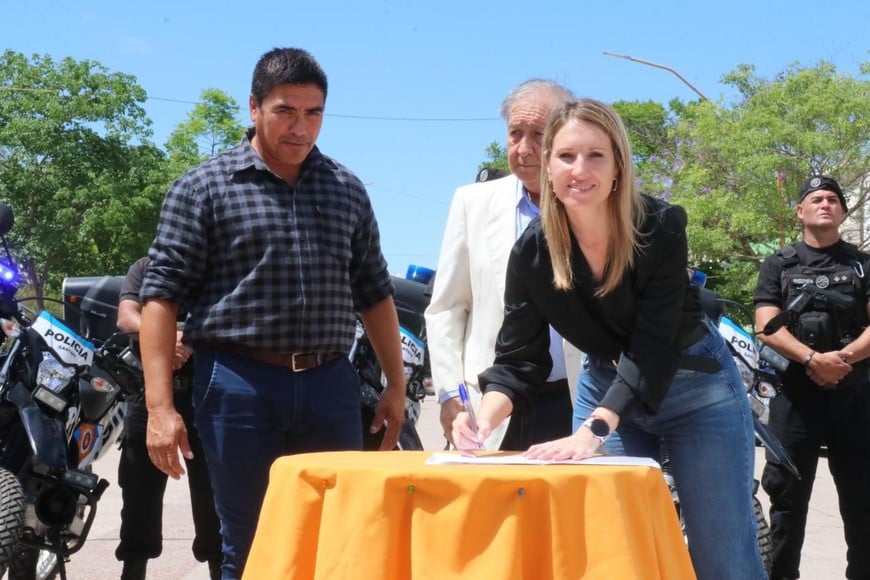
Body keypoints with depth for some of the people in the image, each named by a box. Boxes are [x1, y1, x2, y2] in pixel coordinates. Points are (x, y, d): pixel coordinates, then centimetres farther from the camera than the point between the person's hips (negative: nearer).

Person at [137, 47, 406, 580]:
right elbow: (162, 296, -4)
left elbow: (374, 293, 18)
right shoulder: (204, 188, -1)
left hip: (331, 386, 4)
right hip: (240, 386, -3)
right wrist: (160, 406, -12)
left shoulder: (348, 189, 11)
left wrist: (396, 385, 14)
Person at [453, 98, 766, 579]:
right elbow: (519, 358, -13)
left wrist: (591, 432, -40)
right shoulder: (532, 249, -15)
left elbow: (652, 346, -29)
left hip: (693, 384, -3)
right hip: (606, 383, 3)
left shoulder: (660, 227, -24)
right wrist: (484, 419, -33)